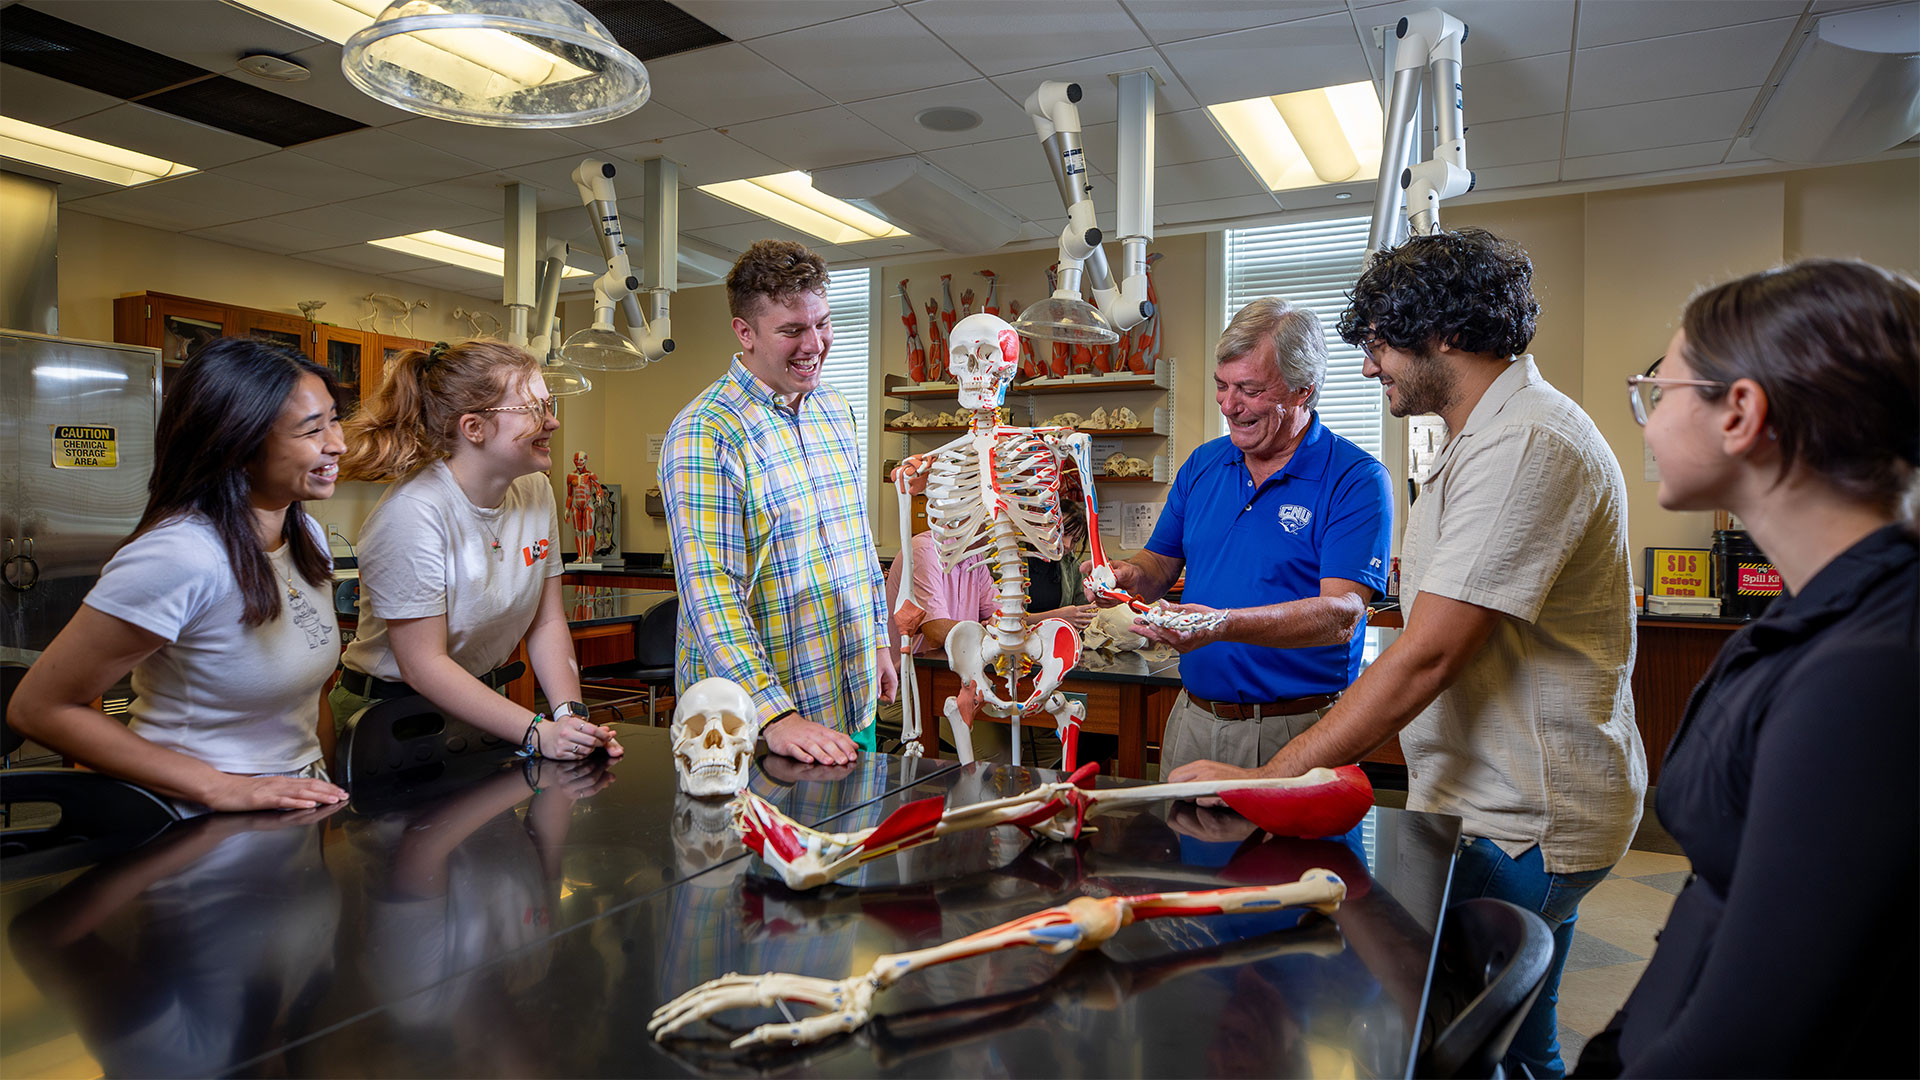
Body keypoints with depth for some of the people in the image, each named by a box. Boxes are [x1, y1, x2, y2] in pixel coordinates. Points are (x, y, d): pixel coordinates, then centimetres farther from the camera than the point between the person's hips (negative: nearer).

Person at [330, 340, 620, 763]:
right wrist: (538, 732, -26)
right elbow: (423, 665, -21)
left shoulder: (535, 491, 0)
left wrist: (571, 713, -12)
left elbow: (547, 623, 3)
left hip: (483, 704, 5)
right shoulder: (413, 513, -20)